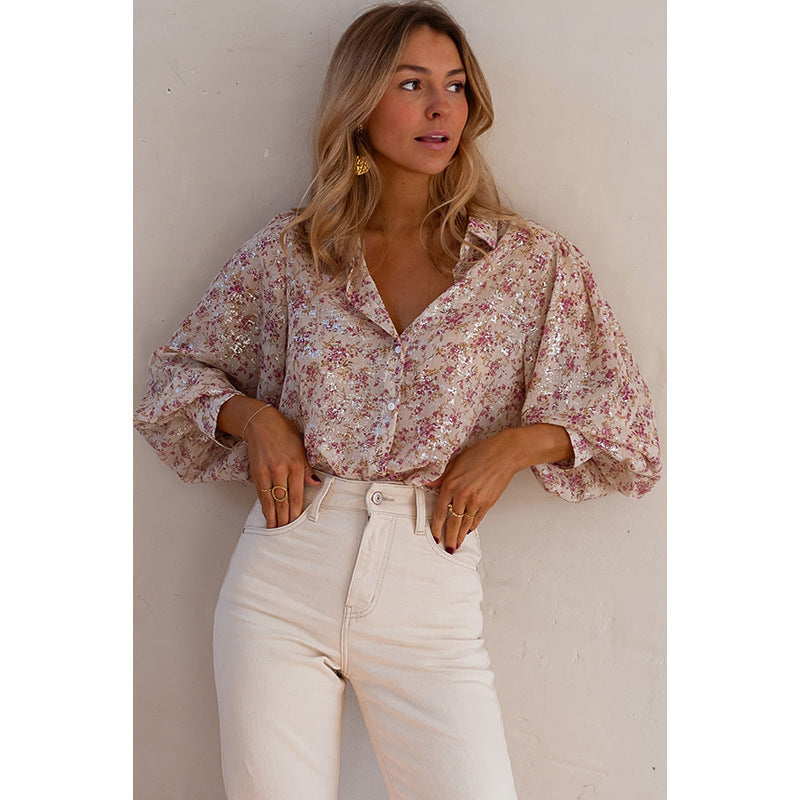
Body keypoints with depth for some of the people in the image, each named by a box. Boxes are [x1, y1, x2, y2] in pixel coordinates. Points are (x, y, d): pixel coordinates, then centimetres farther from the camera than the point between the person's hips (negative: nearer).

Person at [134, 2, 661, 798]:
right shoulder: (286, 251, 5)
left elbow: (625, 415, 6)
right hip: (285, 567, 1)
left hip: (430, 585, 0)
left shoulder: (534, 264, 3)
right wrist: (251, 416, -4)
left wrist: (513, 442, -9)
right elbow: (178, 369, 15)